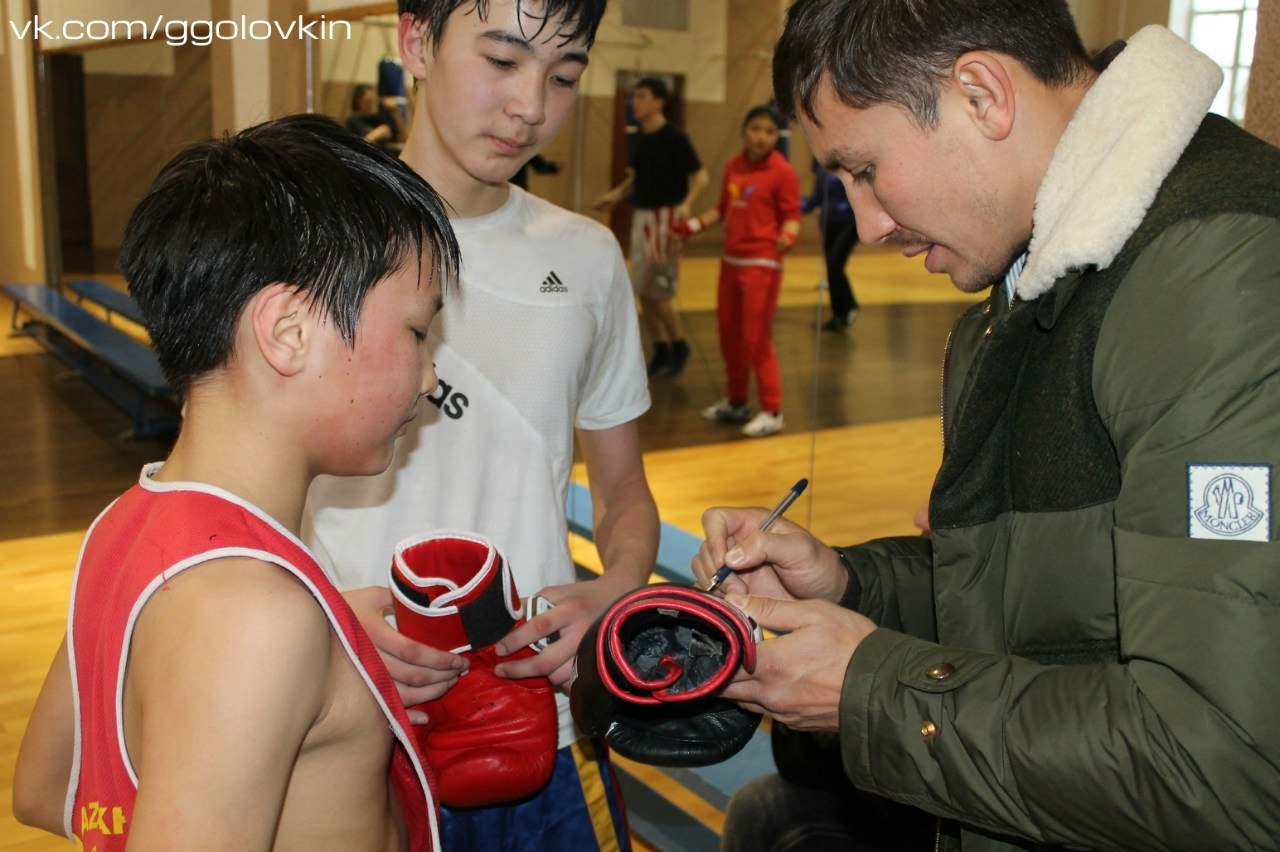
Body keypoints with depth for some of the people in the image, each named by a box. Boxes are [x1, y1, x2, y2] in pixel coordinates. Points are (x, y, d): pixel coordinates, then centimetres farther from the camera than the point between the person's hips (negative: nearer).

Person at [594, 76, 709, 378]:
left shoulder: (674, 137, -12)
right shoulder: (636, 138, 9)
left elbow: (701, 176, -15)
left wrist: (686, 203, -31)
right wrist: (616, 195, 5)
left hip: (666, 218, -7)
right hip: (641, 216, 8)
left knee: (659, 289, -6)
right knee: (642, 290, 9)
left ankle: (679, 345, 15)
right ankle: (661, 351, 21)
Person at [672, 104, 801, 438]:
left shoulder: (782, 172, -9)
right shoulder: (734, 166, 8)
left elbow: (792, 216, -9)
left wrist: (786, 238, -30)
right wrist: (693, 225, 10)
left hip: (762, 264, -7)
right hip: (731, 261, 7)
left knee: (756, 339, -5)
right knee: (729, 335, 14)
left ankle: (772, 412, 6)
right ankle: (737, 402, 30)